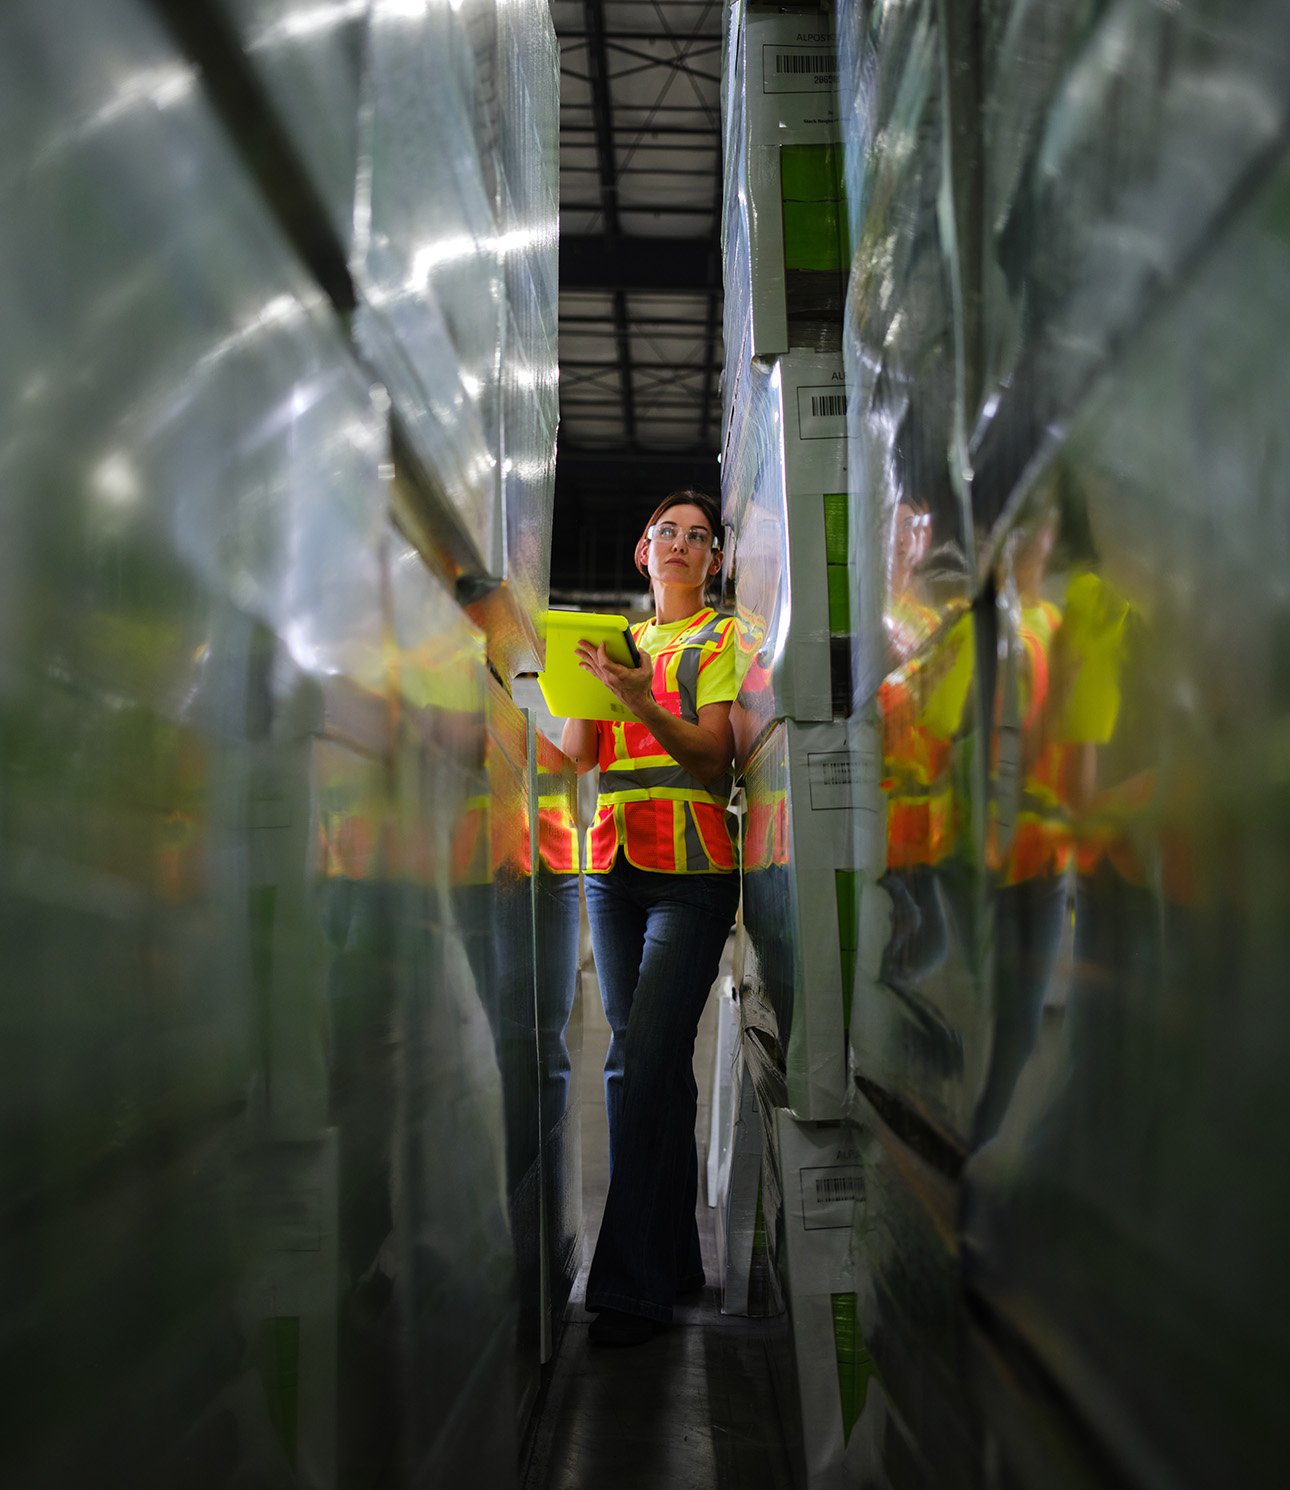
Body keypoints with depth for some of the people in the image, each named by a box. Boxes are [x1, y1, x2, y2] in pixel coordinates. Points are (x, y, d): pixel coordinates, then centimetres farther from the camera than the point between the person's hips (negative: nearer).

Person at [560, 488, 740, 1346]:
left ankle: (631, 1287, -10)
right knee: (654, 1065, 7)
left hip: (692, 867, -5)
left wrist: (640, 700, -23)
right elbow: (577, 755, 12)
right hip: (614, 863, 5)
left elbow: (713, 757, -9)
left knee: (643, 1063, -14)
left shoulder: (722, 639, 4)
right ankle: (676, 1259, 16)